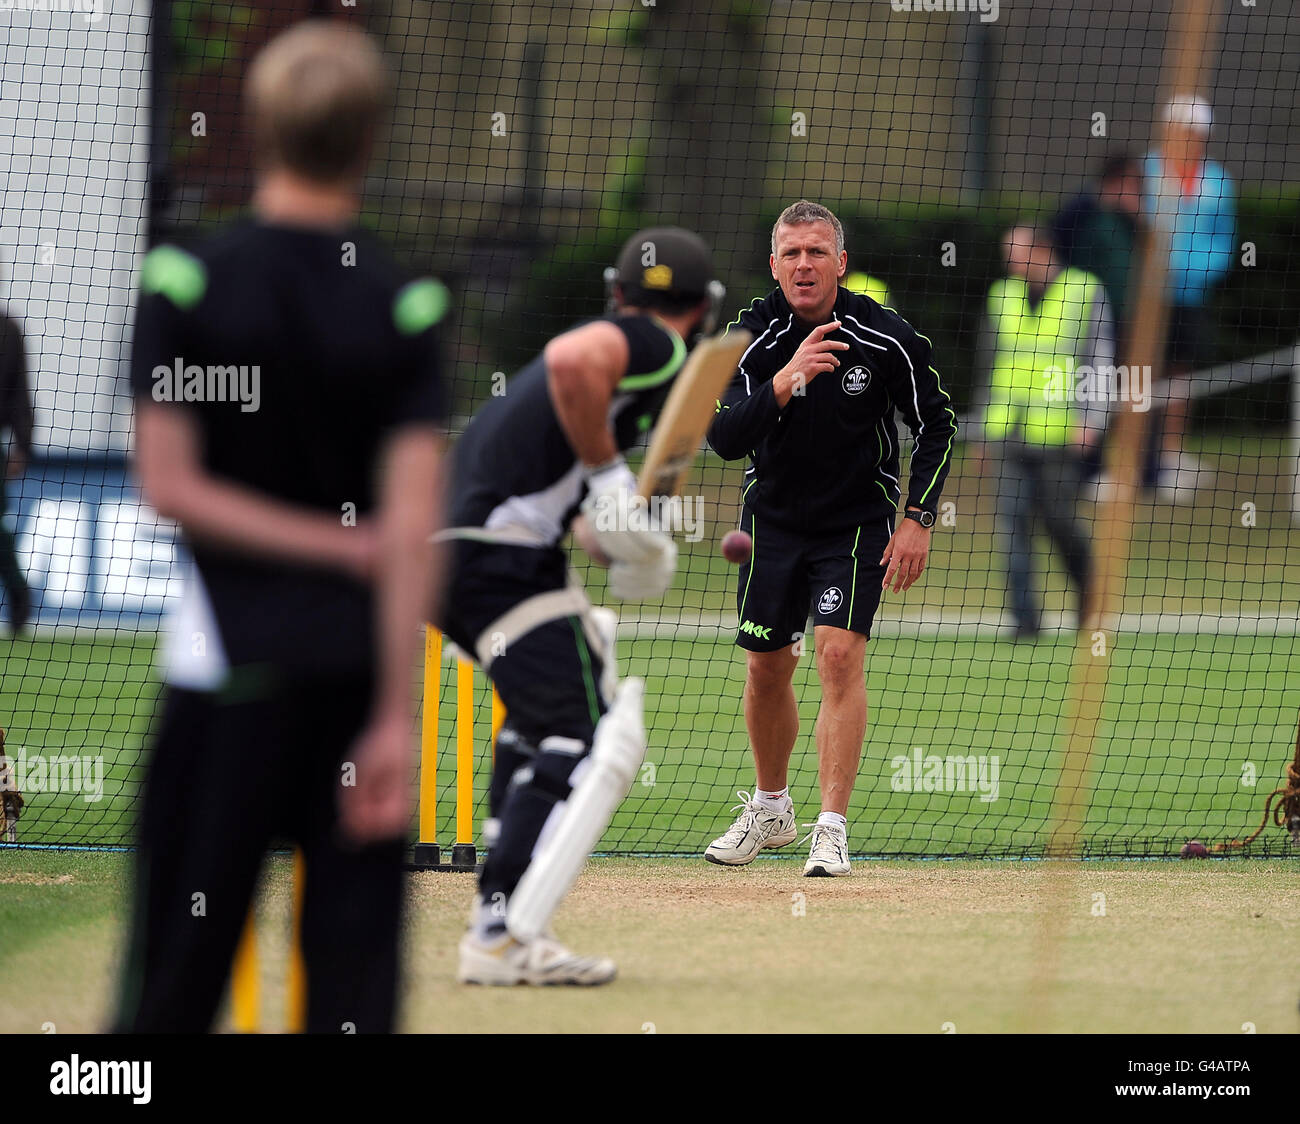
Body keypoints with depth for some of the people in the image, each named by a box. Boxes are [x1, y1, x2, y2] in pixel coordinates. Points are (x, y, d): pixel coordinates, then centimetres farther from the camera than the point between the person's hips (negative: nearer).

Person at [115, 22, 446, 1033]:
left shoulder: (188, 282, -5)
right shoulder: (407, 306, -3)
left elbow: (171, 486, -9)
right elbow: (414, 522, -9)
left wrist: (346, 546, -4)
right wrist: (396, 715, -10)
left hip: (231, 655, -1)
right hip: (362, 666, 1)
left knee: (179, 964, 3)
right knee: (354, 961, 2)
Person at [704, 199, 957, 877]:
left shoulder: (886, 338, -16)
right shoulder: (751, 334, -13)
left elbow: (937, 424, -3)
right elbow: (724, 439, -22)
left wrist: (919, 518, -11)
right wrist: (783, 384, -38)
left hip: (857, 522, -3)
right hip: (773, 519, 3)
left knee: (840, 653, -19)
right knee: (766, 668, 10)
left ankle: (832, 831, -18)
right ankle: (770, 811, 33)